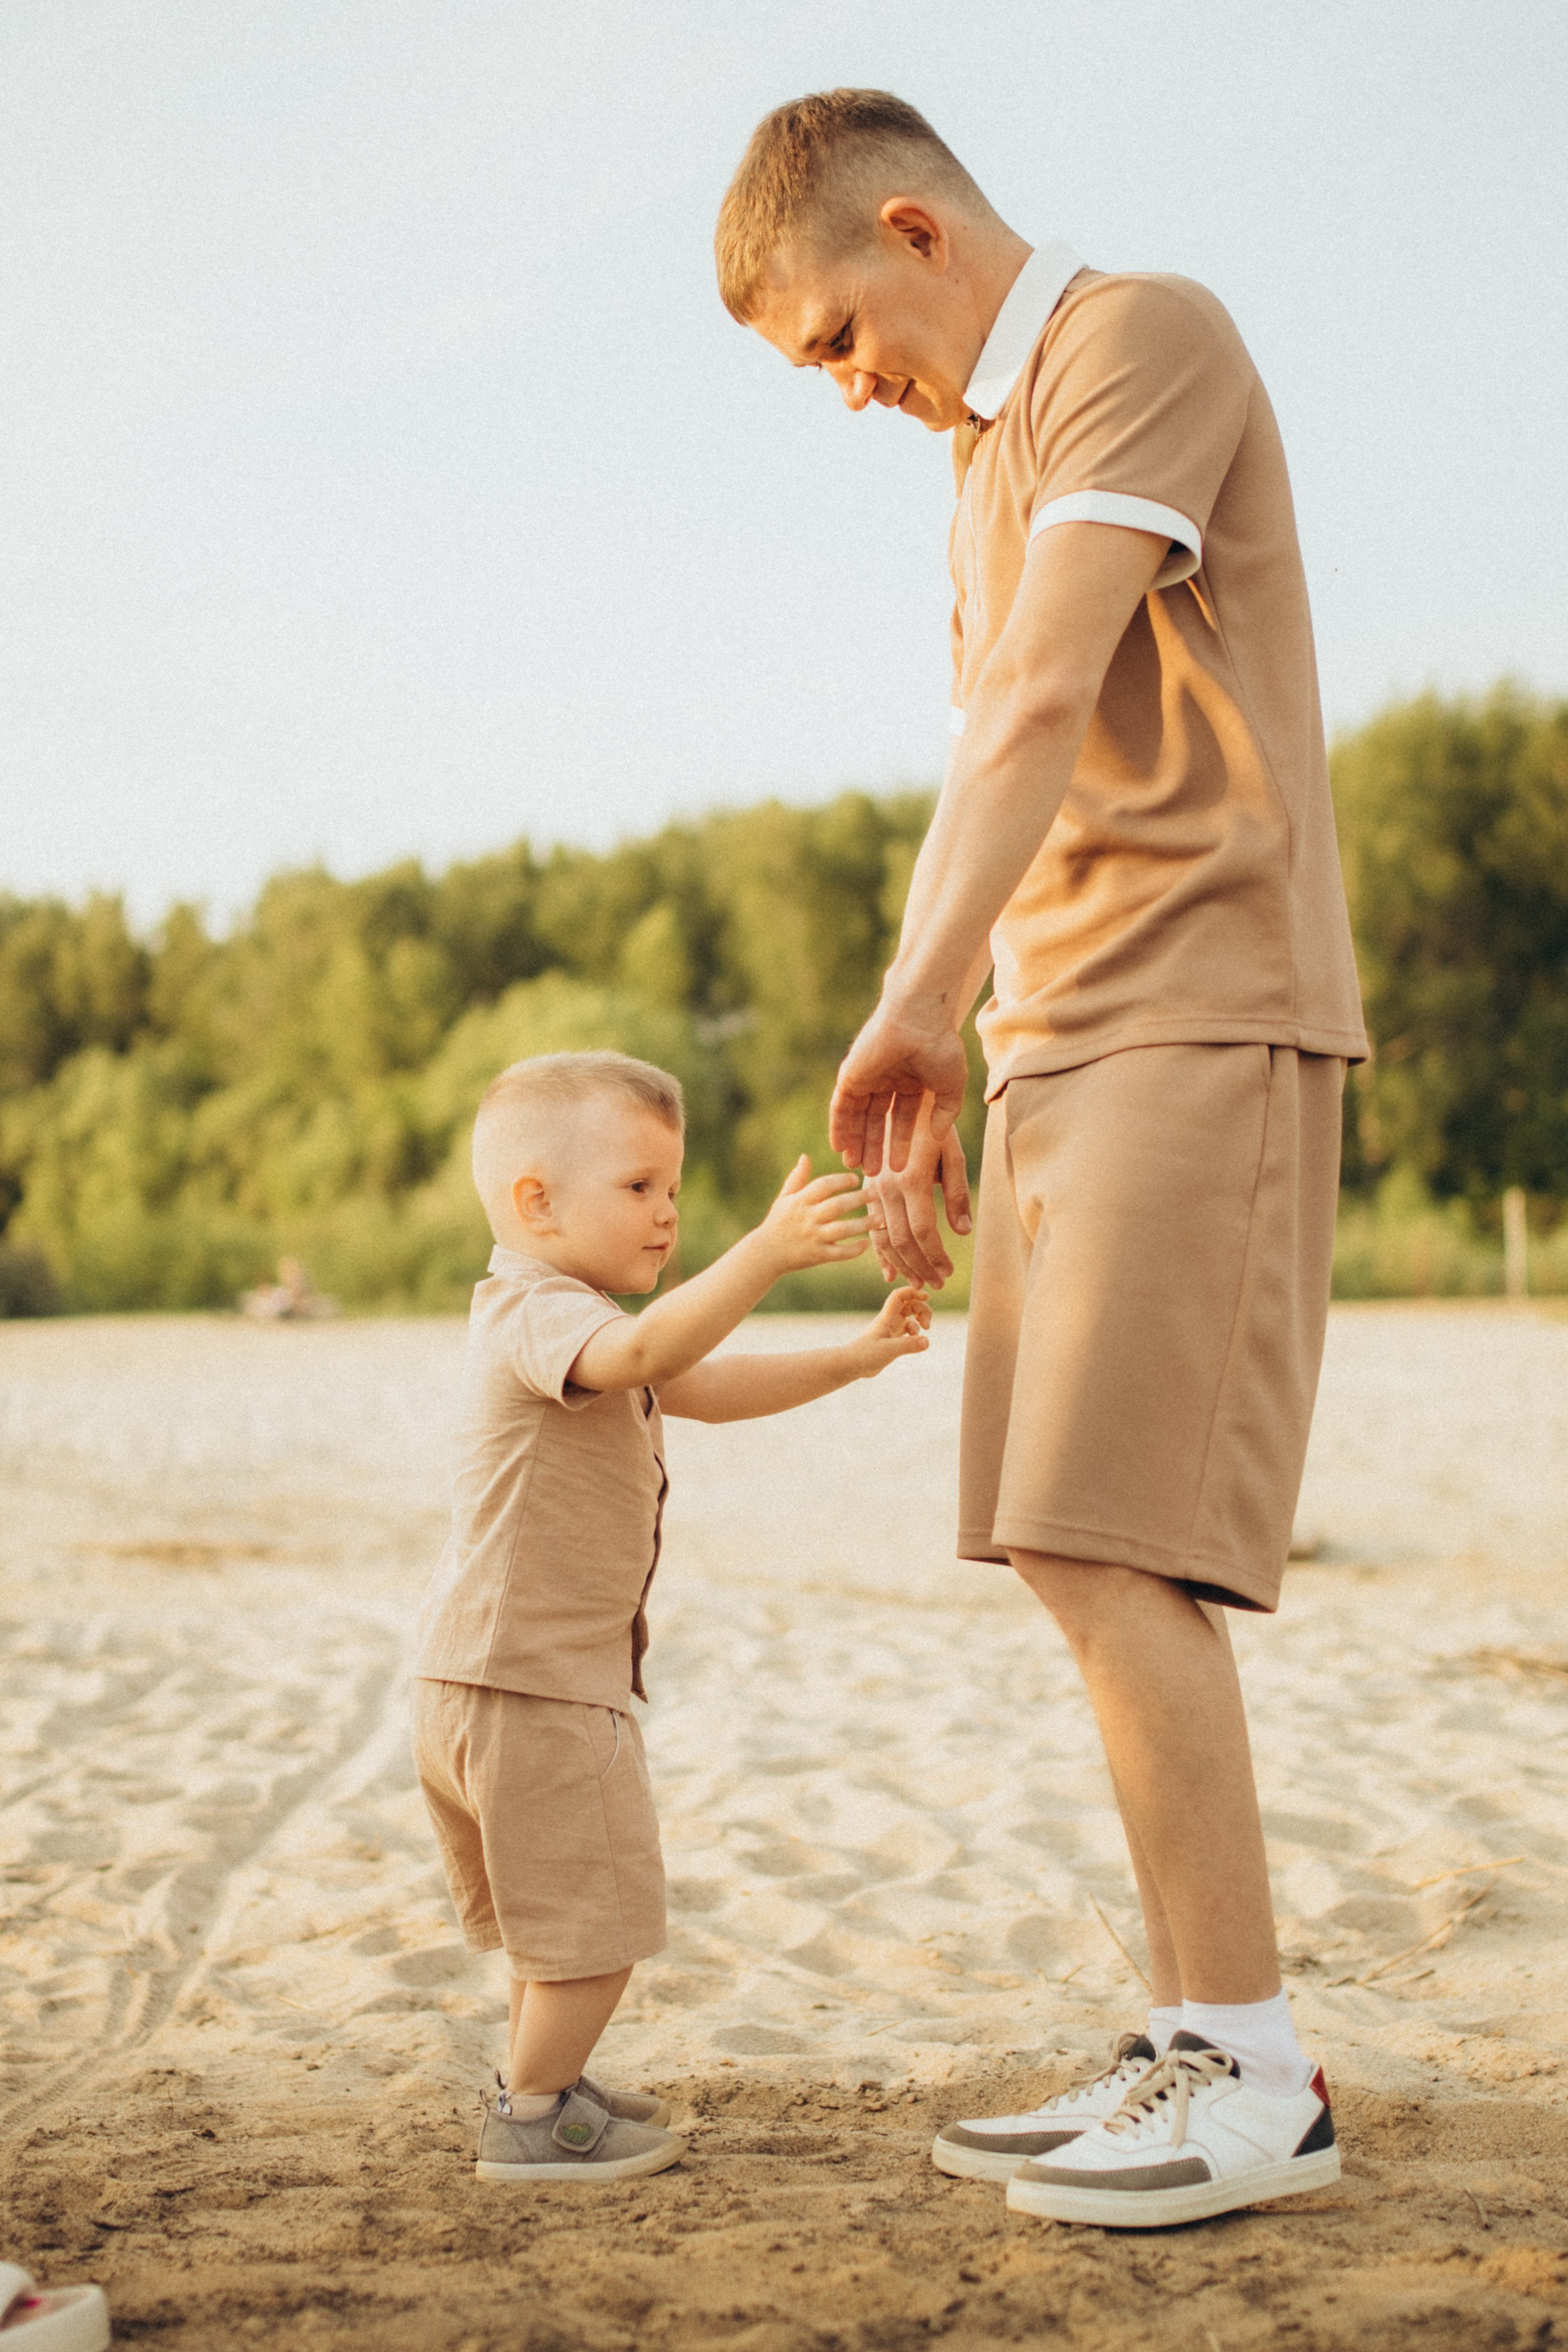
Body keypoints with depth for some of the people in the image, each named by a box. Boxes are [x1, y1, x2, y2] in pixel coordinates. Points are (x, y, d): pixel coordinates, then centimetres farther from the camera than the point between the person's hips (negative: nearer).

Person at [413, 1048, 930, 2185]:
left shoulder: (562, 1317, 17)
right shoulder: (541, 1315, -18)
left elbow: (708, 1387, 20)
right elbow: (645, 1351, -40)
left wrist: (853, 1357, 10)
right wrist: (768, 1251, -50)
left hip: (485, 1684, 11)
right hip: (531, 1681, -11)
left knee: (568, 1913, 25)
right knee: (600, 1911, 1)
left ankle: (545, 2081, 40)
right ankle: (533, 2122, 12)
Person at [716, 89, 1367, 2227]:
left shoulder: (1148, 338, -4)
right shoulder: (989, 449, 25)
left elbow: (1042, 700, -18)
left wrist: (913, 1010, -23)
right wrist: (935, 1086, 15)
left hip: (1201, 1019, -9)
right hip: (1063, 1050, 9)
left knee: (1108, 1547, -14)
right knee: (1080, 1560, 5)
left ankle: (1256, 2076, -6)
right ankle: (1200, 2051, 11)